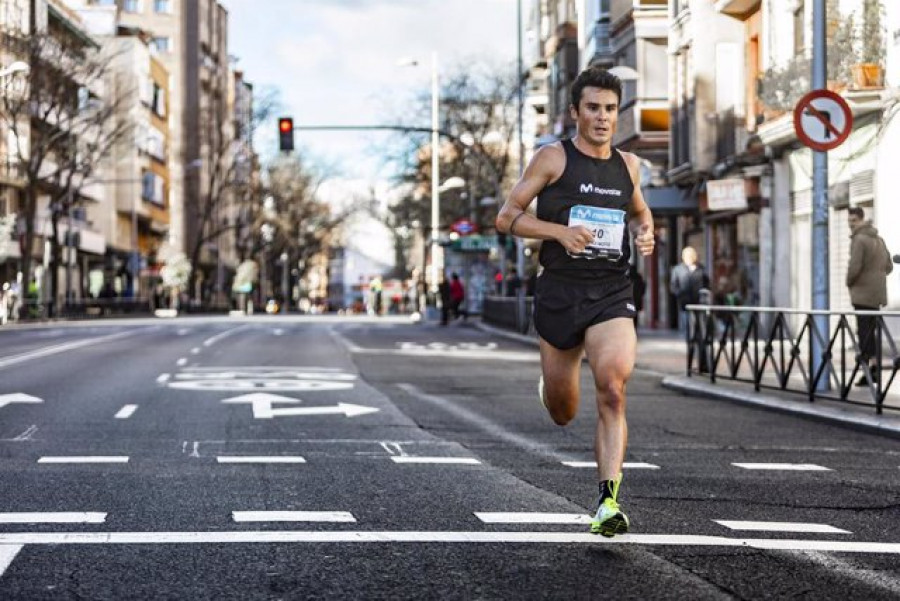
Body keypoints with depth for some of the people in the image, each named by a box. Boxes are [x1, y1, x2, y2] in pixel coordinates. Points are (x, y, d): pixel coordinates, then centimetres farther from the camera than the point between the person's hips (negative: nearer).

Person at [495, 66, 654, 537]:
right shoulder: (553, 158, -1)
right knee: (563, 414, 10)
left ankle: (608, 500, -22)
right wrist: (559, 231, -18)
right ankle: (549, 383, 49)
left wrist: (645, 233, 7)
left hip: (612, 294, 2)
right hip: (560, 291, -1)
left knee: (612, 390, -23)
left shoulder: (628, 165, 12)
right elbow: (506, 217, -3)